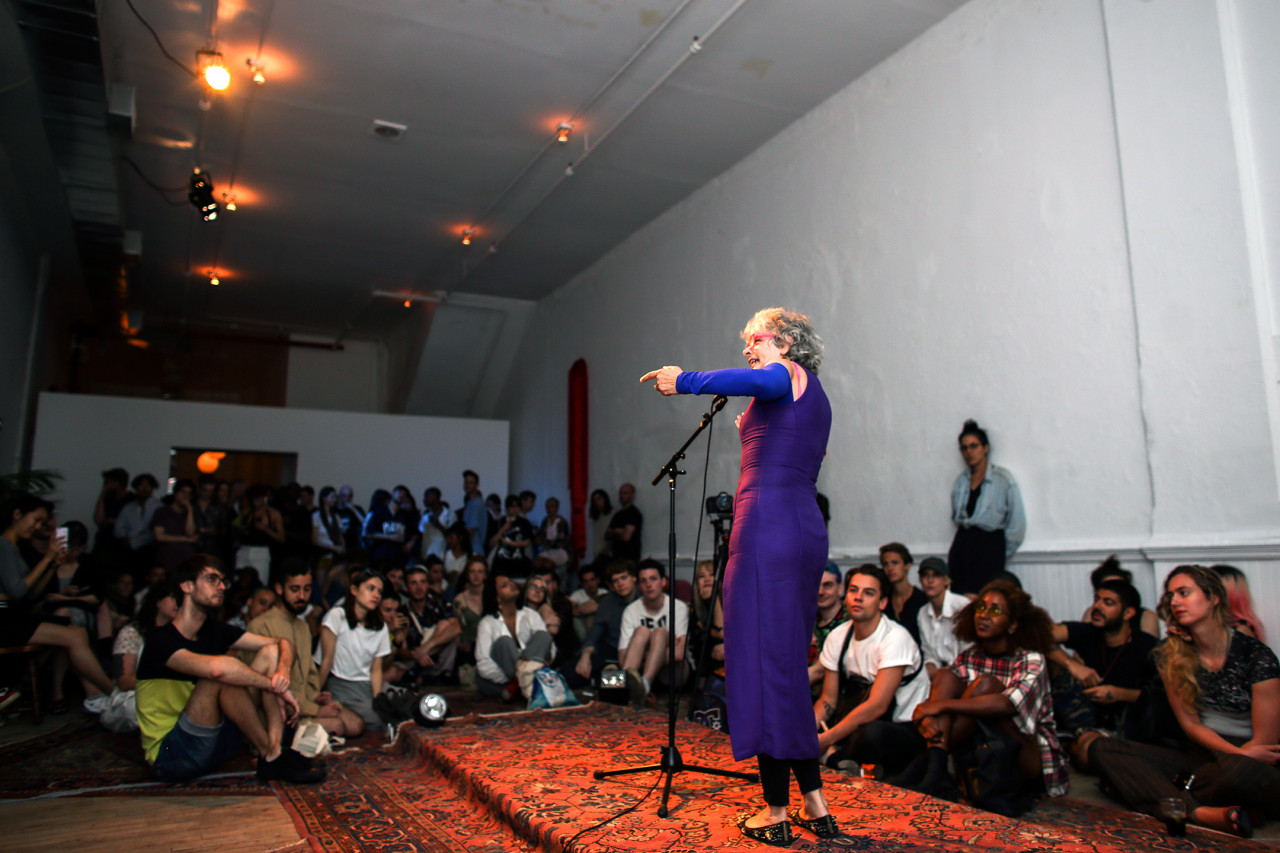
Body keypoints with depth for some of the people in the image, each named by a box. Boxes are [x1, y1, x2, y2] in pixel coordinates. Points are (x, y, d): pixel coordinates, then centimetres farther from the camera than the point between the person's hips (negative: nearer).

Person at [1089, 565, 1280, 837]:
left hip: (1256, 764, -5)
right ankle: (1201, 813, -34)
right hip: (1202, 755, 5)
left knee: (1236, 770, -44)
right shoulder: (1169, 656, 4)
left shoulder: (1257, 656, -8)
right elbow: (1191, 725, 5)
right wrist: (1238, 753, -10)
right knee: (1101, 749, -18)